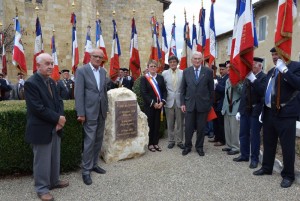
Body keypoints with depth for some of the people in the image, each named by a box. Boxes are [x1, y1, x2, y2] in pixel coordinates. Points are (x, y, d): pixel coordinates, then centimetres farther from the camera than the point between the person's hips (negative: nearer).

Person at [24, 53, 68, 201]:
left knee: (55, 158, 18)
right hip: (41, 130, -7)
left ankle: (54, 181, 36)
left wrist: (60, 119, -7)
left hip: (55, 127, 8)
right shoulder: (30, 83, -15)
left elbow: (58, 101, 9)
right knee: (42, 160, 6)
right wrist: (57, 118, -17)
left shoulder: (51, 82, 10)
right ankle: (41, 188, 23)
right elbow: (38, 108, -22)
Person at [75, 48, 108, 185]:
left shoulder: (103, 71, 10)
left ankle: (94, 164, 28)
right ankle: (86, 170, 10)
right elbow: (79, 93, -12)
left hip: (101, 111, 6)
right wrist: (80, 113, -16)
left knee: (98, 140, 13)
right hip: (89, 111, -6)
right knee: (89, 141, -3)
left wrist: (106, 107, 13)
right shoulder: (82, 70, -8)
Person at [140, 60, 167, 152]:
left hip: (159, 105, 3)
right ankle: (150, 144, 15)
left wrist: (162, 102, -7)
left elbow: (164, 91, 7)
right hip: (149, 106, -3)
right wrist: (153, 103, -14)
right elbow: (143, 93, -9)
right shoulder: (144, 78, -2)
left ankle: (156, 143, 19)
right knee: (150, 124, 3)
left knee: (157, 124, 8)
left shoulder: (160, 78, 9)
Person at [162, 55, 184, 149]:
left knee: (179, 122, 6)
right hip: (169, 101, 1)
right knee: (170, 123, 9)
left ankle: (179, 141, 18)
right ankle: (171, 141, 21)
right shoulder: (164, 73, 3)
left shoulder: (183, 73, 1)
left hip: (180, 101, 0)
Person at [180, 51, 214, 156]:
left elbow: (211, 89, 3)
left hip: (203, 104, -1)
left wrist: (210, 103, 3)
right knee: (188, 127, 7)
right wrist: (182, 103, 0)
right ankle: (187, 146, 25)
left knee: (201, 128, 9)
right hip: (189, 103, 1)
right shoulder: (186, 71, 3)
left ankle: (199, 147, 25)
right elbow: (183, 89, 5)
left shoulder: (208, 71, -1)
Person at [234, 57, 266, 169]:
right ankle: (244, 155, 26)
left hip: (256, 111, -6)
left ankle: (254, 159, 14)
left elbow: (263, 92, -24)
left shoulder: (264, 77, -8)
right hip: (245, 110, 6)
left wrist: (253, 79, -26)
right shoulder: (247, 78, 11)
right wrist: (239, 110, 12)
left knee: (254, 136, 1)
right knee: (243, 134, 12)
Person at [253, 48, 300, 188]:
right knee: (268, 143, 16)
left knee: (287, 146, 2)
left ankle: (288, 175, 17)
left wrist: (284, 70, -25)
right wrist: (263, 110, 16)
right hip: (269, 113, 7)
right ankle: (266, 168, 32)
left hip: (285, 114, -7)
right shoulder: (271, 71, 15)